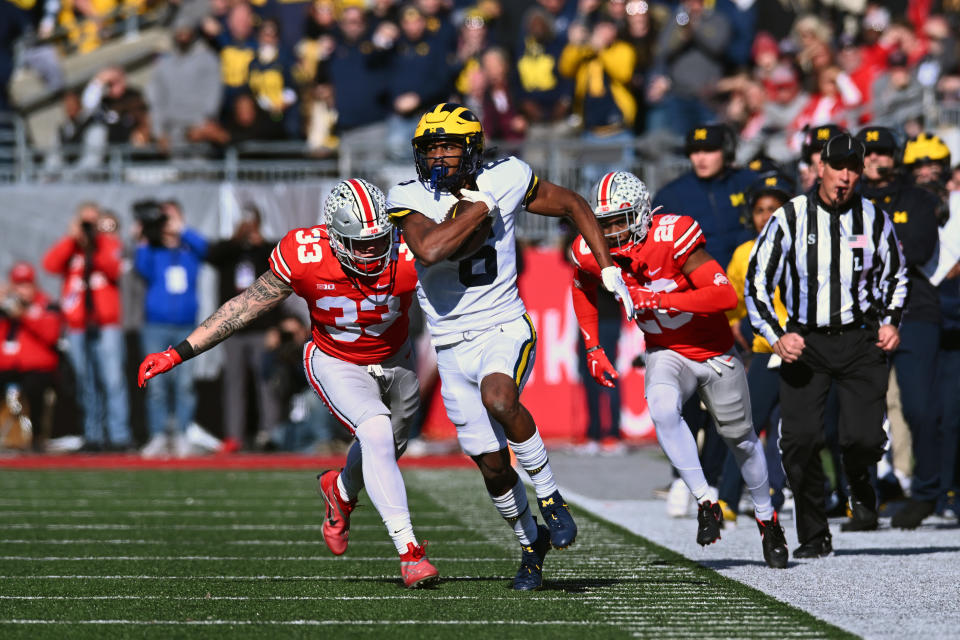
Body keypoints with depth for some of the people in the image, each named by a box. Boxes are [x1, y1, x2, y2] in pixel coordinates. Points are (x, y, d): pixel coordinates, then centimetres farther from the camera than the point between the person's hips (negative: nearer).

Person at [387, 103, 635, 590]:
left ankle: (550, 496, -14)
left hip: (505, 329, -2)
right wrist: (479, 208, -21)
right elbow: (430, 250, -32)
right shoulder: (409, 199, -10)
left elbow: (572, 205, 10)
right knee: (493, 466, 5)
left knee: (498, 398, -34)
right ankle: (531, 541, 32)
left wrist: (609, 271, 5)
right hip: (453, 345, 2)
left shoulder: (504, 180, -6)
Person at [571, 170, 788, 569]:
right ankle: (704, 504, -21)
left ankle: (767, 519, 37)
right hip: (667, 353, 2)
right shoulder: (594, 255, -15)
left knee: (740, 438, 13)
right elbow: (583, 290, 12)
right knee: (663, 409, -31)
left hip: (715, 352, -2)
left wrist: (660, 300, -38)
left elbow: (727, 296, -34)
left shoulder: (672, 239, -30)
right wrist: (592, 348, 7)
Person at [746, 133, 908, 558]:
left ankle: (860, 488, 24)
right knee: (800, 439, -12)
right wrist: (776, 336, -11)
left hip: (860, 341, 0)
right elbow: (757, 281, 1)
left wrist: (890, 322, 4)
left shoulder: (874, 220, 2)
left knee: (864, 439, -14)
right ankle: (814, 535, 7)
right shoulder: (789, 218, -4)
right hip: (805, 342, 0)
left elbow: (895, 275, 20)